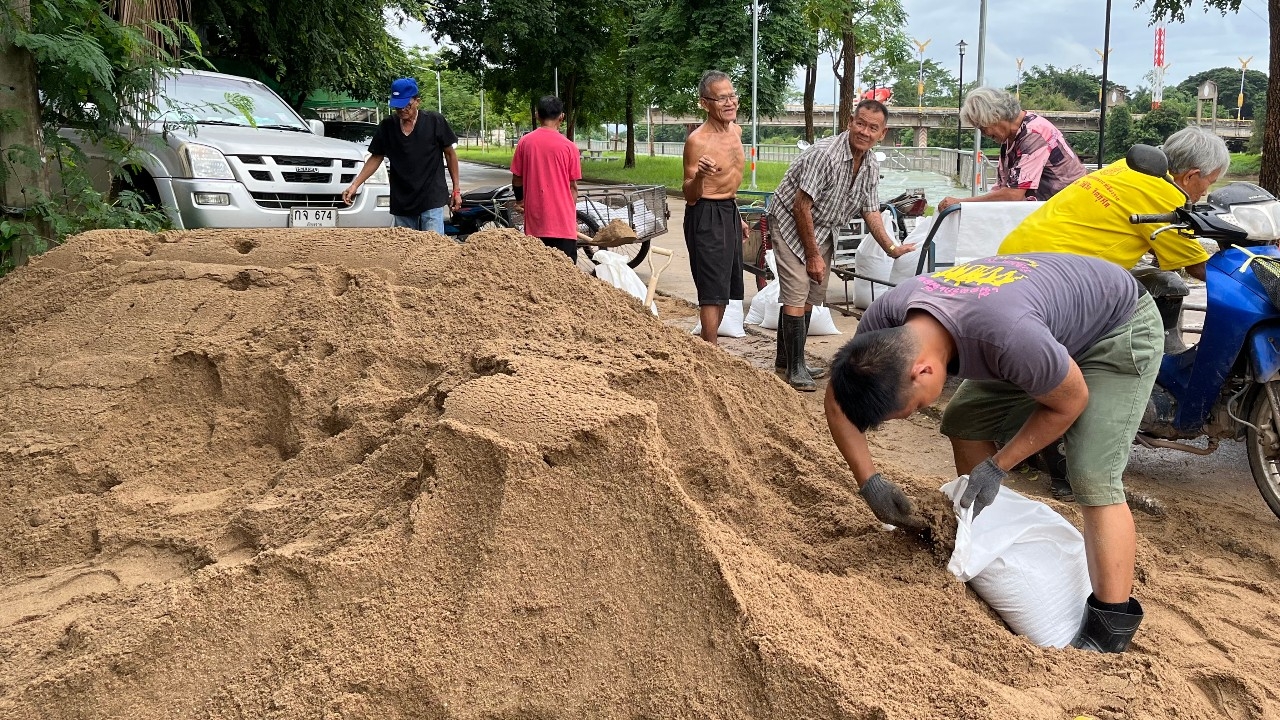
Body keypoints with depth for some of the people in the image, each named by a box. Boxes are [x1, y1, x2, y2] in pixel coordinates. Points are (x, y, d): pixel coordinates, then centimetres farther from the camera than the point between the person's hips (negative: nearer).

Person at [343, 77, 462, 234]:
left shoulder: (435, 121, -4)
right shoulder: (386, 127, 3)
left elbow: (450, 154, 4)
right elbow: (376, 158, 11)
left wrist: (456, 189, 3)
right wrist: (355, 184, 1)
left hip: (432, 199, -3)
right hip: (401, 202, 4)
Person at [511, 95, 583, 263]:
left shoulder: (525, 142, 1)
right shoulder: (568, 146, -5)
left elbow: (516, 181, 7)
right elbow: (573, 186, 0)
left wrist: (520, 200, 28)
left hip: (534, 220, 3)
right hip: (562, 222, -2)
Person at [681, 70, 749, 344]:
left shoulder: (736, 130, 7)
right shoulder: (697, 141, -18)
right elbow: (690, 197, -16)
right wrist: (699, 176, -36)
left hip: (730, 212, 9)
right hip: (705, 216, -9)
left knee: (726, 289, 16)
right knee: (713, 293, -8)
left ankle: (708, 347, 29)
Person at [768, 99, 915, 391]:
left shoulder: (871, 167, 0)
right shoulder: (825, 154, -26)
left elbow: (870, 211, 9)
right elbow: (802, 206, -24)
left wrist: (892, 249, 1)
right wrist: (813, 255, -19)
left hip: (823, 230, 8)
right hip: (792, 224, -8)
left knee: (810, 297, 12)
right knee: (796, 296, -12)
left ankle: (786, 357, 25)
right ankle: (795, 368, -6)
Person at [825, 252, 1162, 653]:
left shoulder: (1007, 337, -42)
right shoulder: (885, 319, -23)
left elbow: (1071, 402, -22)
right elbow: (839, 401, -7)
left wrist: (996, 467, -20)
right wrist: (869, 482, -13)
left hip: (1122, 327, -7)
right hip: (1057, 319, 7)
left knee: (1093, 478, -18)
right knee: (965, 422, 2)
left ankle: (1109, 634, -11)